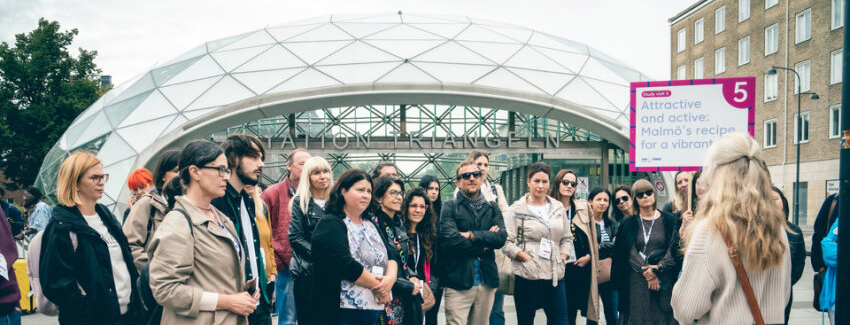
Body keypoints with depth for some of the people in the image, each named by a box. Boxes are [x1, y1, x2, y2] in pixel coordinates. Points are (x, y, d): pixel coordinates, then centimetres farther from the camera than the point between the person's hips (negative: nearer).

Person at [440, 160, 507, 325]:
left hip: (487, 282, 4)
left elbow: (502, 237, -3)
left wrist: (471, 235, -11)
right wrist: (485, 240, -6)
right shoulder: (450, 207, 2)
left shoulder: (492, 208, 14)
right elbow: (450, 240, -14)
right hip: (458, 282, -4)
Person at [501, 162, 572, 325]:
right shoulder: (516, 209, -1)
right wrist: (527, 258, -14)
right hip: (528, 276, -4)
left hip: (555, 275, 4)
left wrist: (562, 259, 4)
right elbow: (507, 242, -6)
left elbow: (567, 238, 19)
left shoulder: (558, 207, 13)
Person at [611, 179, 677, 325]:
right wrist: (646, 270, -15)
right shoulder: (628, 224, 9)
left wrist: (657, 268, -16)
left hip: (664, 281, 0)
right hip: (636, 284, 0)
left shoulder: (669, 221, 7)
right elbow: (630, 252, -1)